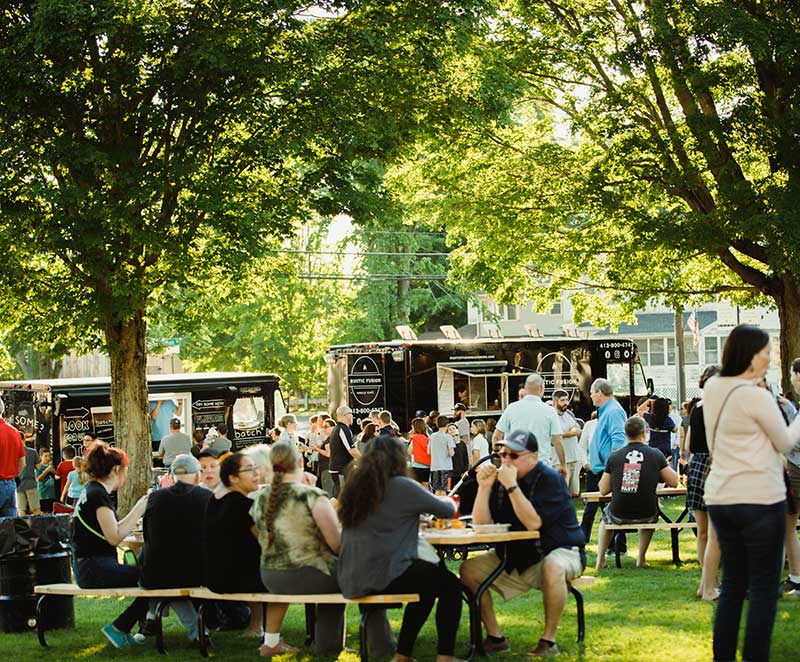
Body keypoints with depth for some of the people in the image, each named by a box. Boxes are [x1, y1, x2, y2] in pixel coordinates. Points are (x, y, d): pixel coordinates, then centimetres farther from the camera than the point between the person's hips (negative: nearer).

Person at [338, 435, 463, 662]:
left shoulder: (355, 486, 9)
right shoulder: (402, 487, -9)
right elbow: (448, 510, 2)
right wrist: (449, 501, 25)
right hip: (384, 578, -7)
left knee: (426, 583, 29)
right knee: (450, 584, 14)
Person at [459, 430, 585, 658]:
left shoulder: (549, 479, -16)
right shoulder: (500, 478, 2)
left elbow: (533, 523, -28)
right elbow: (480, 524, -5)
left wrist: (512, 486, -30)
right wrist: (484, 487, -17)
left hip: (560, 551, -7)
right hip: (515, 558, 7)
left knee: (553, 568, -40)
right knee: (469, 569, -8)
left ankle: (548, 640, -26)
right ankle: (495, 637, -5)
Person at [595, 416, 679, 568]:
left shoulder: (614, 456, -4)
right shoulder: (655, 455, -7)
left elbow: (603, 490, 0)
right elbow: (674, 482, 0)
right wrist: (666, 465, 19)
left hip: (619, 515, 0)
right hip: (646, 515, 0)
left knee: (605, 517, 36)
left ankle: (600, 560, 31)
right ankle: (641, 559, 33)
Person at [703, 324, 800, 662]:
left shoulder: (712, 388, 7)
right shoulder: (756, 397, -15)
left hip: (719, 498, 7)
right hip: (760, 498, -7)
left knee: (732, 584, 13)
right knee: (764, 587, 0)